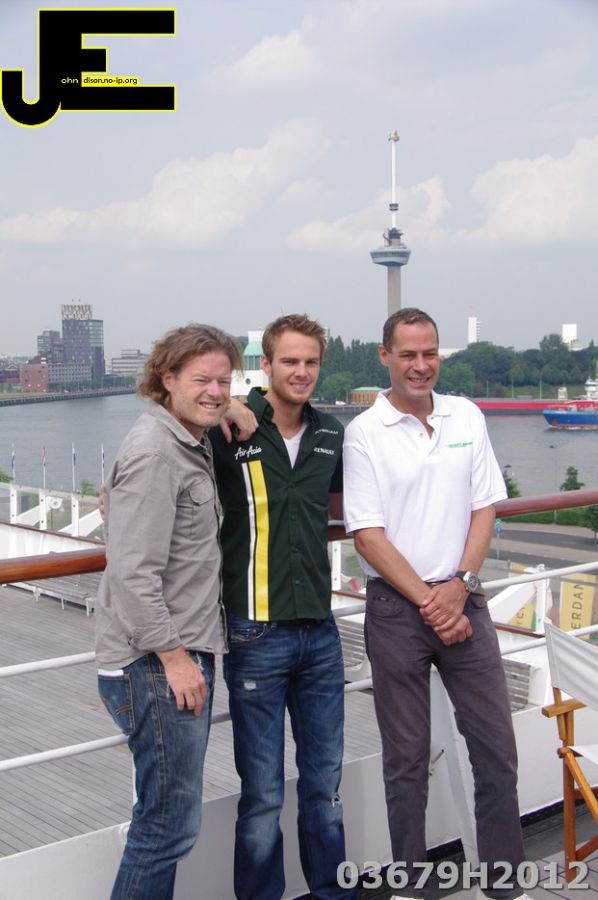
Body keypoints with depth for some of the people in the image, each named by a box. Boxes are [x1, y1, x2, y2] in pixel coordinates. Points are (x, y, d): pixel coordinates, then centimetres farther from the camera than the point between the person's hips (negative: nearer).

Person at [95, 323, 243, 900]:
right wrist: (173, 655, -18)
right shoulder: (152, 453, -16)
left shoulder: (192, 446, 14)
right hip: (155, 665, -10)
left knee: (169, 817, 18)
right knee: (170, 822, -2)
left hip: (185, 656, 10)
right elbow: (133, 574, -21)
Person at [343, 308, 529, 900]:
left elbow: (484, 508, 6)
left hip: (462, 600, 3)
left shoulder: (466, 417, 5)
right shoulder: (365, 433, -7)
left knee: (496, 746, 8)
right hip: (396, 609, -3)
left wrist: (460, 583, -9)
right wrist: (427, 601, -12)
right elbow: (367, 536, -9)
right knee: (406, 757, 8)